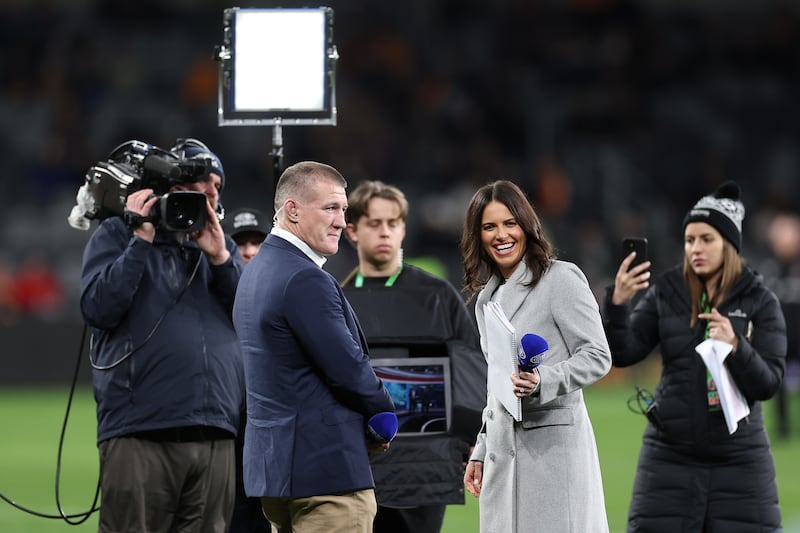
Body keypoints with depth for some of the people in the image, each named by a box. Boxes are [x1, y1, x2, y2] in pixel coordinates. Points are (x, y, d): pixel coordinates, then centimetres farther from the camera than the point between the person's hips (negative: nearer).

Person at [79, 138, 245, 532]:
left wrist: (220, 258, 0)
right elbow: (98, 309, -6)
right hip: (140, 434, -4)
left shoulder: (220, 246, 21)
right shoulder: (117, 234, 9)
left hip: (216, 438, 4)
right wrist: (142, 240, -6)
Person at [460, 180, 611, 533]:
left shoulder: (561, 279, -3)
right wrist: (481, 453, 21)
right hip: (503, 452, 7)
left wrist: (542, 381, -24)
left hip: (552, 444, -7)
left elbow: (597, 356, -9)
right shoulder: (487, 298, 19)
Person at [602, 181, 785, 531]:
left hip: (739, 459, 0)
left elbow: (768, 384, -7)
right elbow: (623, 353, -5)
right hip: (670, 455, 0)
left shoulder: (759, 302, -1)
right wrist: (617, 303, -23)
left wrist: (735, 346, -26)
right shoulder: (665, 292, 2)